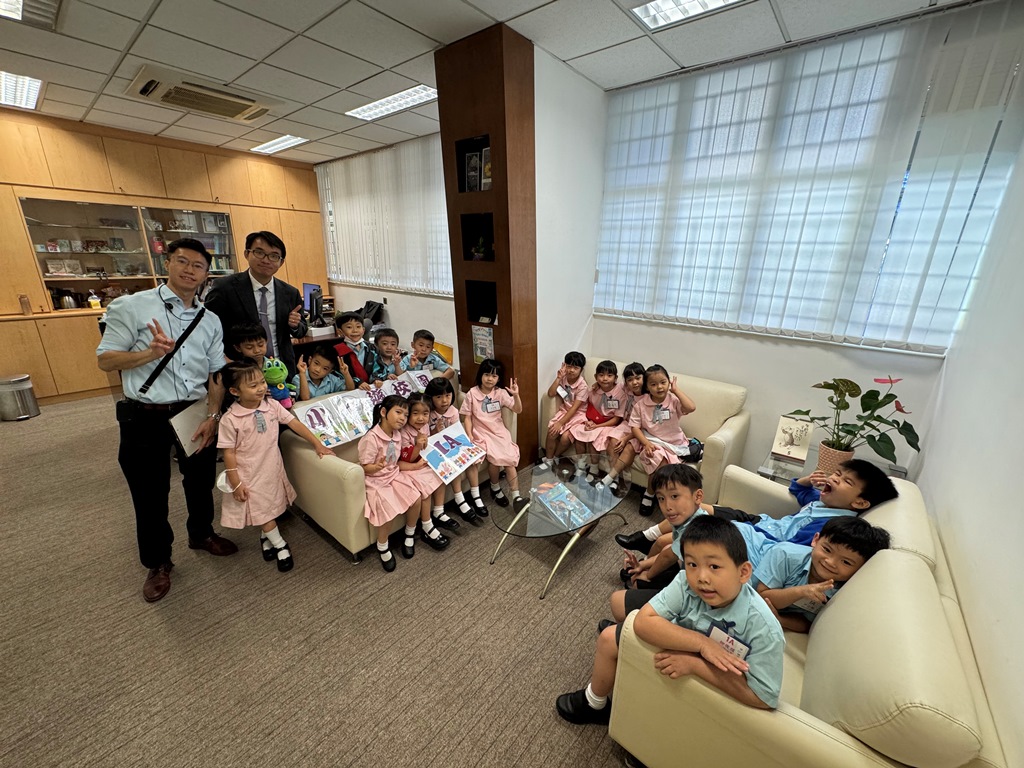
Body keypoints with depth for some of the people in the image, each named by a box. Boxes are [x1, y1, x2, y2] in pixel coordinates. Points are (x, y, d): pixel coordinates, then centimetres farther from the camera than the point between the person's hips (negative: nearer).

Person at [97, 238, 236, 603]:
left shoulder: (210, 320, 6)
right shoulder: (131, 306, -3)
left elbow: (216, 375, 4)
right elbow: (104, 359, -4)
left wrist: (212, 415, -7)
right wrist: (150, 353, -22)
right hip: (146, 418, -3)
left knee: (201, 481, 18)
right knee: (150, 494, 10)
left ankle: (201, 534, 44)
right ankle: (157, 562, 32)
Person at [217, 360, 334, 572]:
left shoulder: (272, 405, -9)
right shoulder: (230, 419, -19)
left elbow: (295, 424, -6)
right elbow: (229, 453, -13)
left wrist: (318, 444, -10)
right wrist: (236, 484, -11)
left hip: (272, 468, 4)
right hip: (250, 474, -4)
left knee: (271, 505, 20)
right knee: (262, 511, 9)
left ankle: (266, 537, 45)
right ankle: (280, 545, 27)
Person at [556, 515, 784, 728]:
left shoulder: (764, 629, -37)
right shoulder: (686, 583, -32)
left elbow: (764, 697, -34)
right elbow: (643, 621, -34)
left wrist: (695, 663, -38)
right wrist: (701, 642, -42)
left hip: (717, 682, -3)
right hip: (677, 646, 3)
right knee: (609, 638, 2)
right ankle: (594, 703, 35)